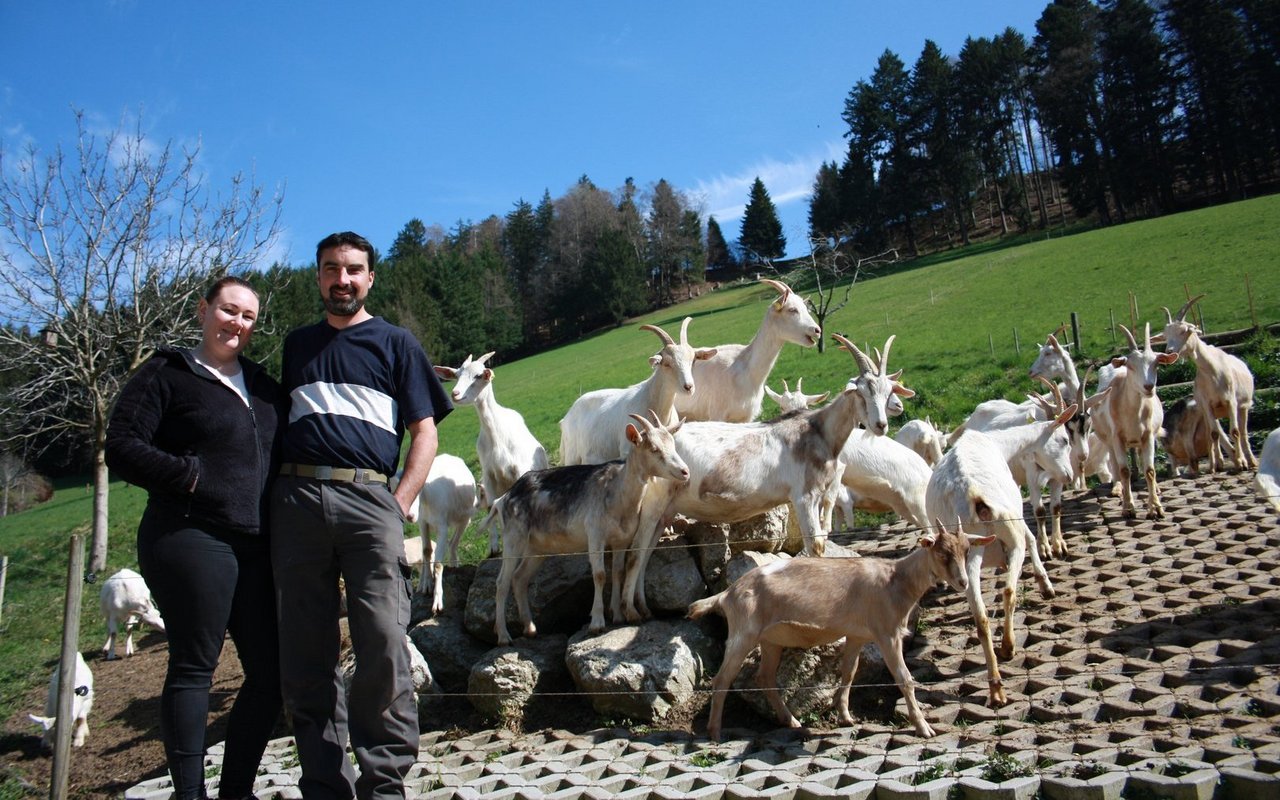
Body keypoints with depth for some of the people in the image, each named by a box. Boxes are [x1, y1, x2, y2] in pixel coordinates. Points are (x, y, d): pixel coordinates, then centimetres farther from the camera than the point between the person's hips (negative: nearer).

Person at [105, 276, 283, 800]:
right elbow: (122, 448, -7)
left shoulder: (262, 384, 19)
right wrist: (192, 476, -13)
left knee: (270, 673, 7)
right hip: (192, 539, -6)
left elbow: (283, 453, 26)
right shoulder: (166, 375, 1)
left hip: (256, 546, 7)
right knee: (193, 666, -2)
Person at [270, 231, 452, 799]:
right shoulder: (297, 344, 22)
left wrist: (399, 505, -7)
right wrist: (277, 503, 11)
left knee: (384, 646, -9)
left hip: (368, 499, -3)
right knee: (305, 656, 4)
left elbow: (424, 433, 7)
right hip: (296, 498, 3)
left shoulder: (395, 343, 12)